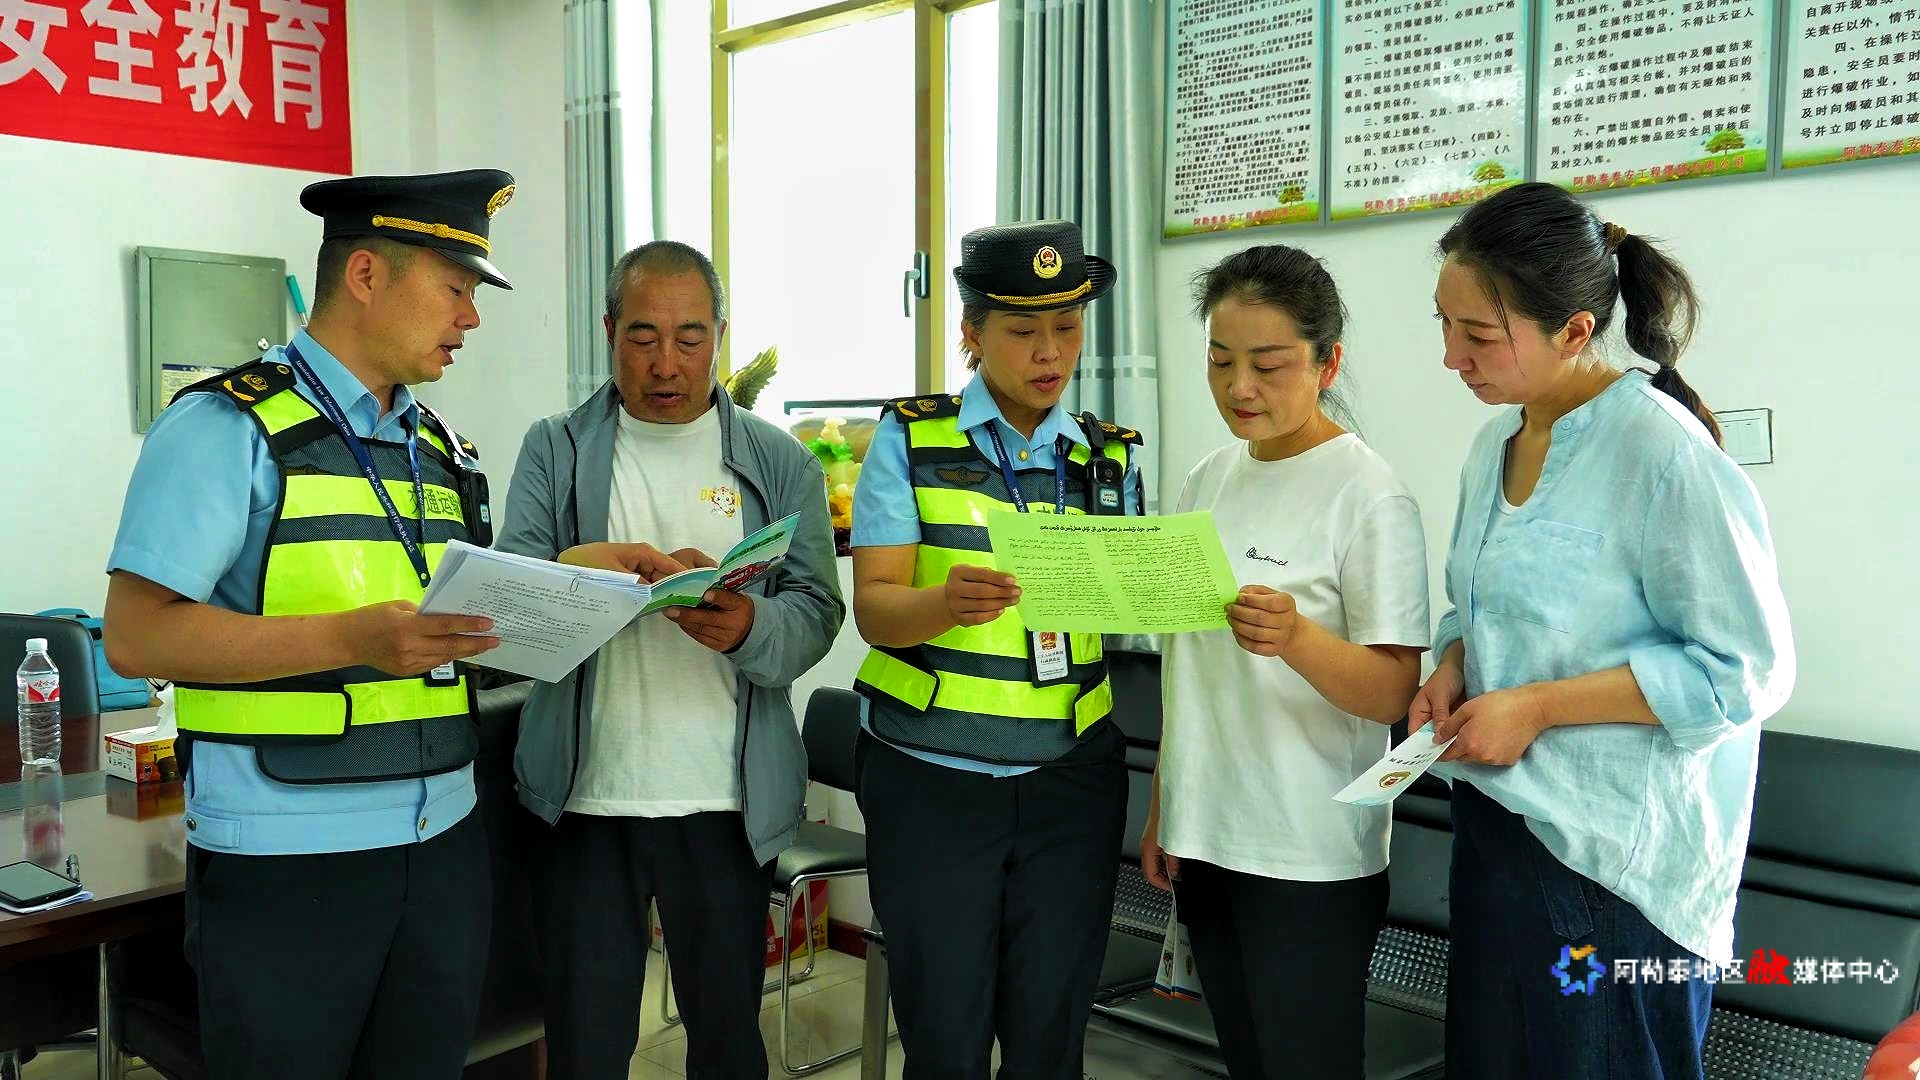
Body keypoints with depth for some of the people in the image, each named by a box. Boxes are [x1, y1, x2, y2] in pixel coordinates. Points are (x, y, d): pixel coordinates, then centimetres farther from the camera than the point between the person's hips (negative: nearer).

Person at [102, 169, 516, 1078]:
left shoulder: (441, 449, 12)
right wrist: (352, 638, -25)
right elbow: (136, 637, -15)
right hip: (287, 859, -6)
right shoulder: (228, 426, -9)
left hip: (444, 842, 6)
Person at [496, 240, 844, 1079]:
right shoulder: (554, 450, 5)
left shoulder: (781, 464, 4)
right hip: (583, 793, 0)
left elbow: (816, 613, -3)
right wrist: (589, 567, -26)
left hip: (728, 799, 0)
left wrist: (751, 628, -25)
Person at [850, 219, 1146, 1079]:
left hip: (1070, 777, 3)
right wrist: (949, 602, -31)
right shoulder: (910, 437, -1)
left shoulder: (1109, 458, 8)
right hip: (931, 775, -2)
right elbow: (874, 608, -10)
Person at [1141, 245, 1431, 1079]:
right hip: (1205, 836, 6)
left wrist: (1296, 638, -34)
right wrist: (1162, 809, 13)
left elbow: (1392, 693, -15)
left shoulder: (1368, 495, -12)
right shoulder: (1209, 479, 7)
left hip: (1312, 854, -6)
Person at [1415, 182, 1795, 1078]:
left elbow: (1747, 670, -17)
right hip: (1498, 823, 8)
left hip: (1614, 861, -7)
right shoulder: (1498, 441, 7)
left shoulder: (1659, 449, -17)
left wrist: (1536, 708, -19)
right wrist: (1453, 667, -2)